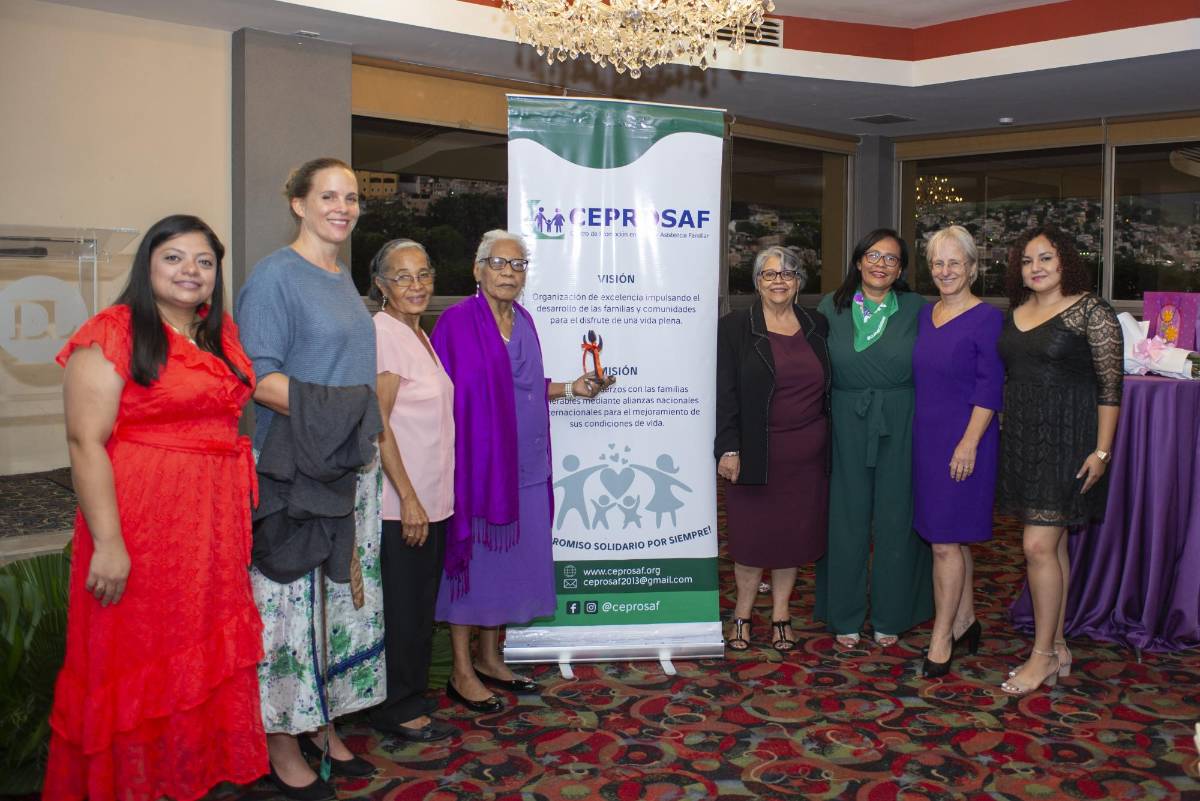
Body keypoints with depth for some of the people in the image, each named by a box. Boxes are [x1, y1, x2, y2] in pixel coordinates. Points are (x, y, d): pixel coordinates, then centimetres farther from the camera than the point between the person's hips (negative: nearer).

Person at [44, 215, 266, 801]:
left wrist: (241, 520, 12)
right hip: (140, 530, -6)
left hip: (215, 531, 7)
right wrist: (107, 542, -21)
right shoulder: (113, 333, -9)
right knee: (135, 662, 5)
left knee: (207, 658, 14)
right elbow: (85, 440, -15)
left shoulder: (223, 336, 12)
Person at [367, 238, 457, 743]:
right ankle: (398, 710, 14)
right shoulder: (382, 333, -14)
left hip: (430, 497, 9)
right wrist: (409, 497, -20)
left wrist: (429, 496, 15)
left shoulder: (420, 335, 14)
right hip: (399, 501, -9)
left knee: (421, 604, 16)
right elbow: (377, 424, -18)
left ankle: (410, 697, 29)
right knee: (401, 605, 1)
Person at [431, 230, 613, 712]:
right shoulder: (458, 321, -9)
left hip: (522, 464, 7)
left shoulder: (523, 321, 12)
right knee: (472, 557, 0)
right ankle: (461, 672, 12)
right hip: (477, 459, -7)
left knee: (506, 558, 12)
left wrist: (571, 388, 11)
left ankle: (488, 658, 26)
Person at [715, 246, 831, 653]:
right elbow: (724, 393, -8)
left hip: (806, 455, 3)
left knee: (793, 532, 9)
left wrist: (829, 443, 8)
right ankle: (742, 614, 20)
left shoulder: (817, 326, 8)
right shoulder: (734, 327, -3)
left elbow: (828, 386, 13)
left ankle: (781, 612, 23)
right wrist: (728, 449, -14)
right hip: (756, 453, -3)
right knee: (752, 533, 4)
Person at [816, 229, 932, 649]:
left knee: (896, 516, 7)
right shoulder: (831, 307, 4)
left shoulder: (916, 309, 2)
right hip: (846, 425, 1)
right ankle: (845, 616, 20)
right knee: (847, 517, 7)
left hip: (900, 425, 0)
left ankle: (891, 616, 22)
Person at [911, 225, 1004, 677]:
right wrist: (920, 433, 12)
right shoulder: (925, 315, 11)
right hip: (927, 437, 7)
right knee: (953, 538, 16)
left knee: (946, 541, -5)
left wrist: (969, 442, -19)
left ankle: (942, 640, 4)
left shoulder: (987, 319, -10)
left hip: (963, 440, -7)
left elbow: (990, 387, -14)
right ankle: (965, 620, 29)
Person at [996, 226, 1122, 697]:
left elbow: (1110, 385, -11)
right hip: (1022, 440, 7)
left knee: (1038, 546, -9)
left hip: (1065, 441, -7)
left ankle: (1042, 655, 4)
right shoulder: (1015, 313, 10)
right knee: (1052, 544, 13)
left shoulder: (1090, 312, -9)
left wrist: (1101, 450, -15)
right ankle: (1058, 648, 22)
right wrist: (1004, 435, 12)